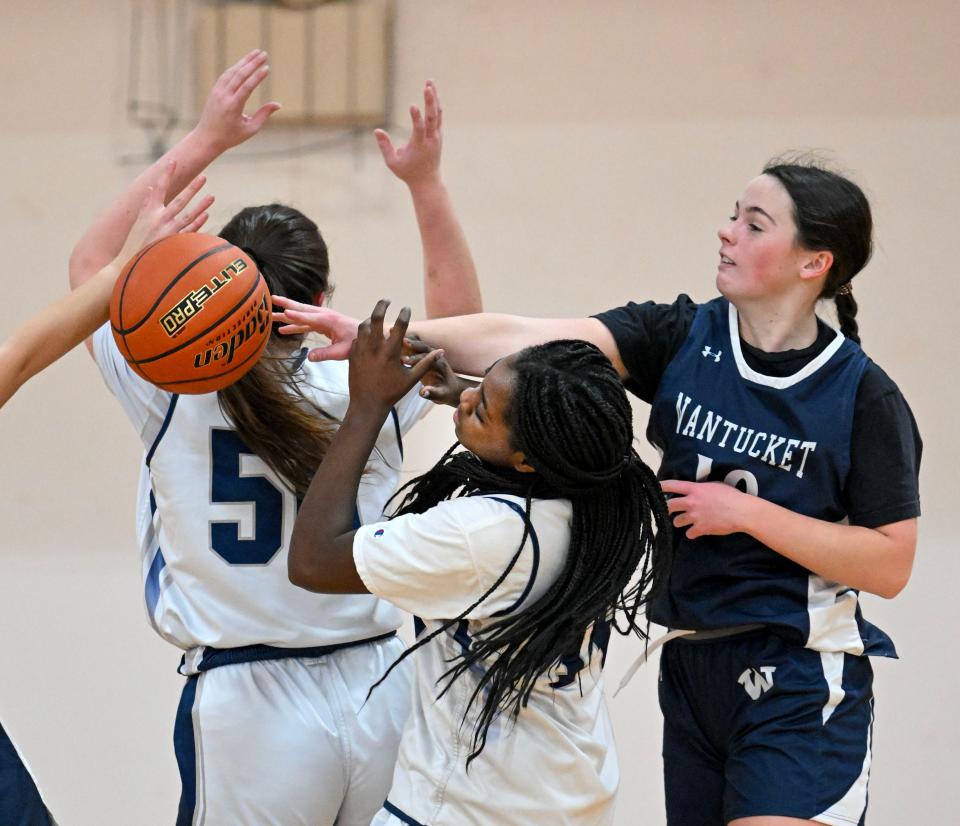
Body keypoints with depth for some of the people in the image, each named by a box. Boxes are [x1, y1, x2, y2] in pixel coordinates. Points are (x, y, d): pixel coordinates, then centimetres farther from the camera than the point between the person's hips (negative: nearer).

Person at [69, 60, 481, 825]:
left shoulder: (175, 389, -9)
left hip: (246, 698, -2)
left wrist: (203, 142, 6)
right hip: (377, 685, 2)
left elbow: (92, 265, 9)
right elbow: (460, 324, 19)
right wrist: (426, 184, 15)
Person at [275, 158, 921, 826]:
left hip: (800, 688, -5)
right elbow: (528, 341, -12)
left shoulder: (863, 396, -9)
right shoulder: (680, 337, 0)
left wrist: (744, 512, -16)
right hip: (691, 669, 5)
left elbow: (890, 565, -10)